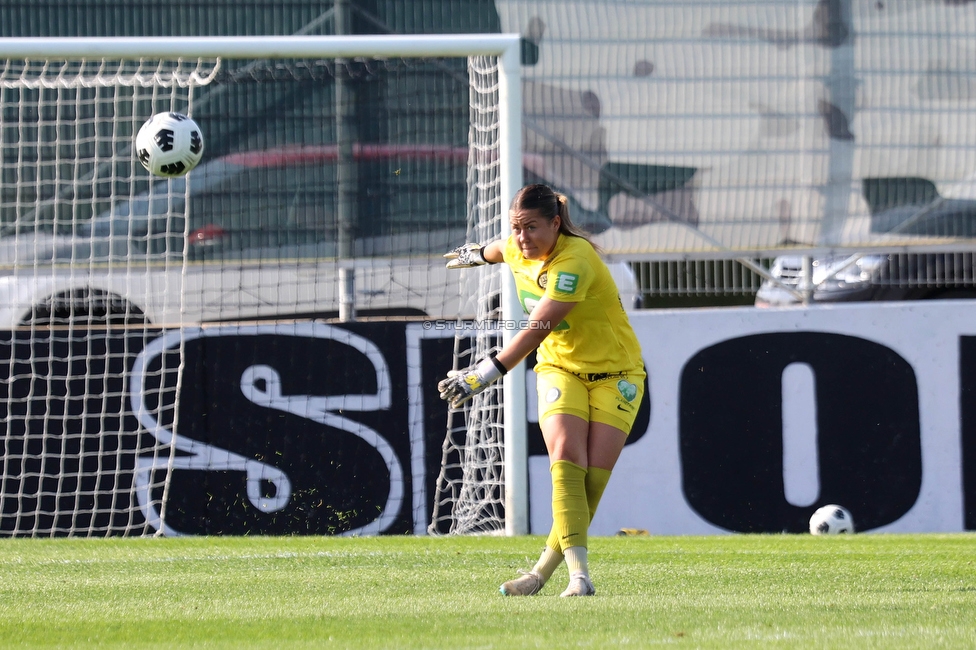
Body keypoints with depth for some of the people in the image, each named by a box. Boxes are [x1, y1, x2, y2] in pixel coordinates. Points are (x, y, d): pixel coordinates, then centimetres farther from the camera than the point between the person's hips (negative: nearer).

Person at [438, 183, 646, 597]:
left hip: (614, 373, -5)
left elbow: (537, 328, -36)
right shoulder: (518, 250, -5)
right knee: (566, 463, -20)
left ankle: (542, 572, -1)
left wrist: (488, 372, -42)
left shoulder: (575, 260, -28)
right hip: (560, 368, 5)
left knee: (594, 476, -14)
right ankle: (579, 575, -30)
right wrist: (478, 253, 47)